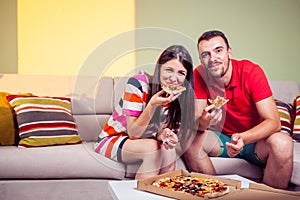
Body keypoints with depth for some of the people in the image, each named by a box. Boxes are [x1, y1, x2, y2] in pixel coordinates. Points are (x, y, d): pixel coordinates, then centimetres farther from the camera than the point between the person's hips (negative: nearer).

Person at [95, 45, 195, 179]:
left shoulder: (181, 96, -8)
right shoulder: (138, 83, -23)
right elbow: (133, 133, -23)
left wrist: (164, 135, -28)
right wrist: (152, 105, -38)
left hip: (145, 141, 5)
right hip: (112, 139, -4)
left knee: (168, 149, -25)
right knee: (152, 148, -30)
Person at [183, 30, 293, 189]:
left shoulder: (251, 72, -19)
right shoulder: (199, 75, -12)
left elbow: (273, 122, -23)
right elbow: (195, 124, -15)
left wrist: (243, 138, -41)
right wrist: (204, 121, -39)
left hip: (255, 140, -2)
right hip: (222, 138, 2)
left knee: (282, 143, -31)